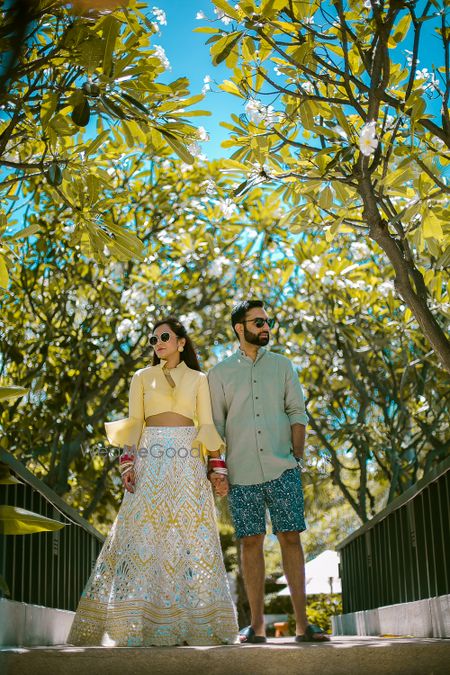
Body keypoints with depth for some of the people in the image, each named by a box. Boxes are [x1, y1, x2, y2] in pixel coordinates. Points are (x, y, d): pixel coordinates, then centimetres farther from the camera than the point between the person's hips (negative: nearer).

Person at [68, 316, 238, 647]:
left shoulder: (198, 379, 14)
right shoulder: (142, 377, 15)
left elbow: (208, 426, 8)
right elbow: (133, 423, 7)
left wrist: (217, 469, -1)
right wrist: (128, 463, -7)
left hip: (188, 462, 0)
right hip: (150, 459, 0)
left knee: (190, 538, -5)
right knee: (143, 533, -8)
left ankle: (197, 624, -2)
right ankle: (135, 623, -7)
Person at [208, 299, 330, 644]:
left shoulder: (282, 366, 13)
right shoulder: (220, 373, 10)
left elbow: (298, 413, 9)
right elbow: (215, 425, 9)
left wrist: (297, 457, -1)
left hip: (282, 469, 1)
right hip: (241, 472, 0)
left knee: (291, 538, -2)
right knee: (251, 542, 1)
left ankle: (302, 623, 2)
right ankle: (257, 624, 8)